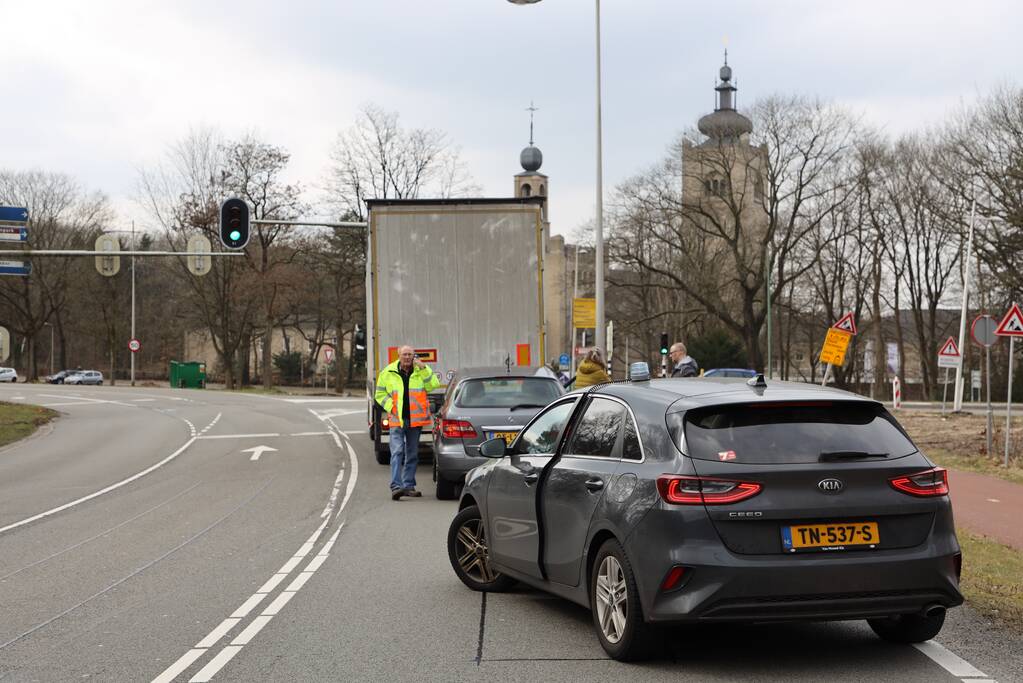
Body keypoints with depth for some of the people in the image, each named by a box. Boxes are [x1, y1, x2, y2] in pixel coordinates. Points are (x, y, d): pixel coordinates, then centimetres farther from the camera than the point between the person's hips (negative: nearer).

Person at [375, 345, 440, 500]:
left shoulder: (421, 371, 5)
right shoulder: (388, 372, 2)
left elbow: (434, 384, -8)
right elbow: (380, 394, 8)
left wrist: (423, 368, -15)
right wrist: (391, 407, -6)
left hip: (415, 420, 3)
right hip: (397, 419, -3)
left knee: (412, 454, 10)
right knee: (397, 452, -14)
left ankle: (408, 486, 19)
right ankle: (396, 486, -19)